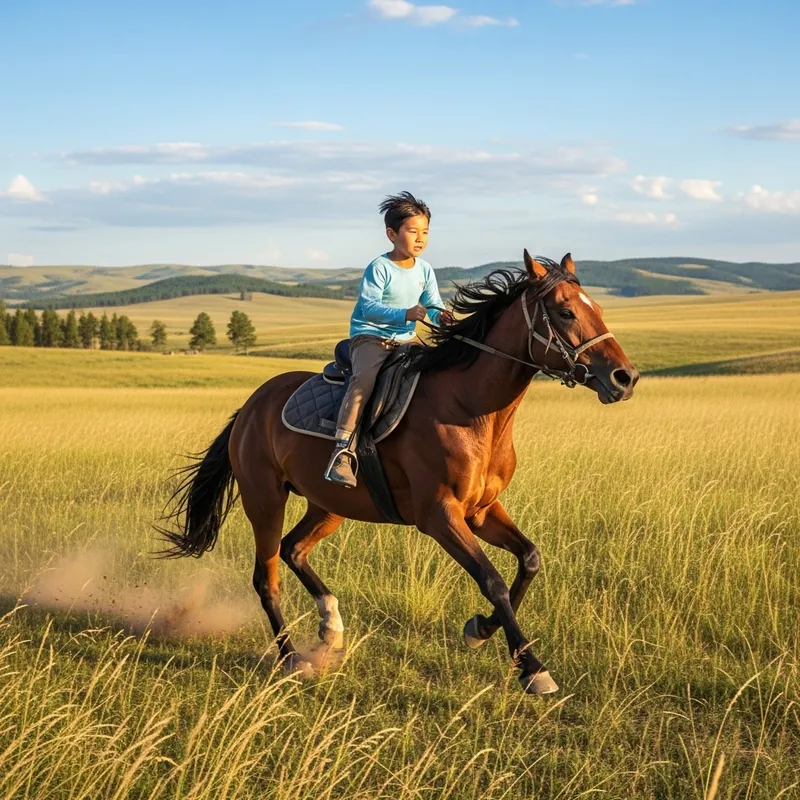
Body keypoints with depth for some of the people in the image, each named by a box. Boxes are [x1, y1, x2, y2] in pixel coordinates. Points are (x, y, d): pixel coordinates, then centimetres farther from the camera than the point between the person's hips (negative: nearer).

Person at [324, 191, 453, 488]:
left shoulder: (425, 270, 7)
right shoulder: (379, 268, -12)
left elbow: (434, 306, 5)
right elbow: (369, 307, -20)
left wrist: (441, 316, -20)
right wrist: (405, 314, -33)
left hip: (406, 339, 7)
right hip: (370, 337, -7)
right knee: (364, 378, -32)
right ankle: (343, 452, -39)